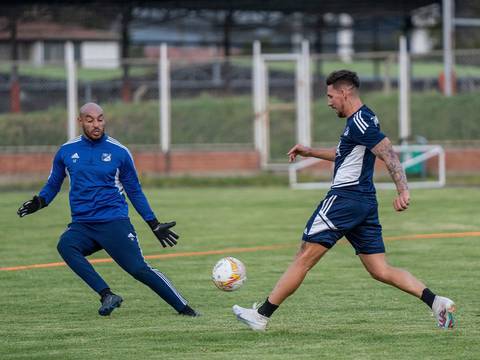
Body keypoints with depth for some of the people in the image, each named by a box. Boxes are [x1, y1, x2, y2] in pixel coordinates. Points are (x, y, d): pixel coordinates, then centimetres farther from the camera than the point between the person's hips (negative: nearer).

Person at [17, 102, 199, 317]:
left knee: (139, 269, -15)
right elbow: (53, 184, 19)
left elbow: (135, 192, 12)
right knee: (65, 245, -30)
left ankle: (184, 309, -5)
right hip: (81, 225, 2)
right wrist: (39, 202, -3)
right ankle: (107, 295, -30)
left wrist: (154, 225, 8)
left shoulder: (119, 152, 3)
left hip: (114, 222, -2)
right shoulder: (67, 151, 8)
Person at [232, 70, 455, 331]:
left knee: (304, 258, -3)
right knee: (381, 271, 6)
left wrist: (402, 191, -31)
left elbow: (388, 154, -22)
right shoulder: (360, 120, 18)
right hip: (365, 202, 10)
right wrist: (312, 152, 33)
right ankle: (437, 303, -6)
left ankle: (262, 316, 3)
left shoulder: (360, 122, -13)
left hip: (344, 199, -10)